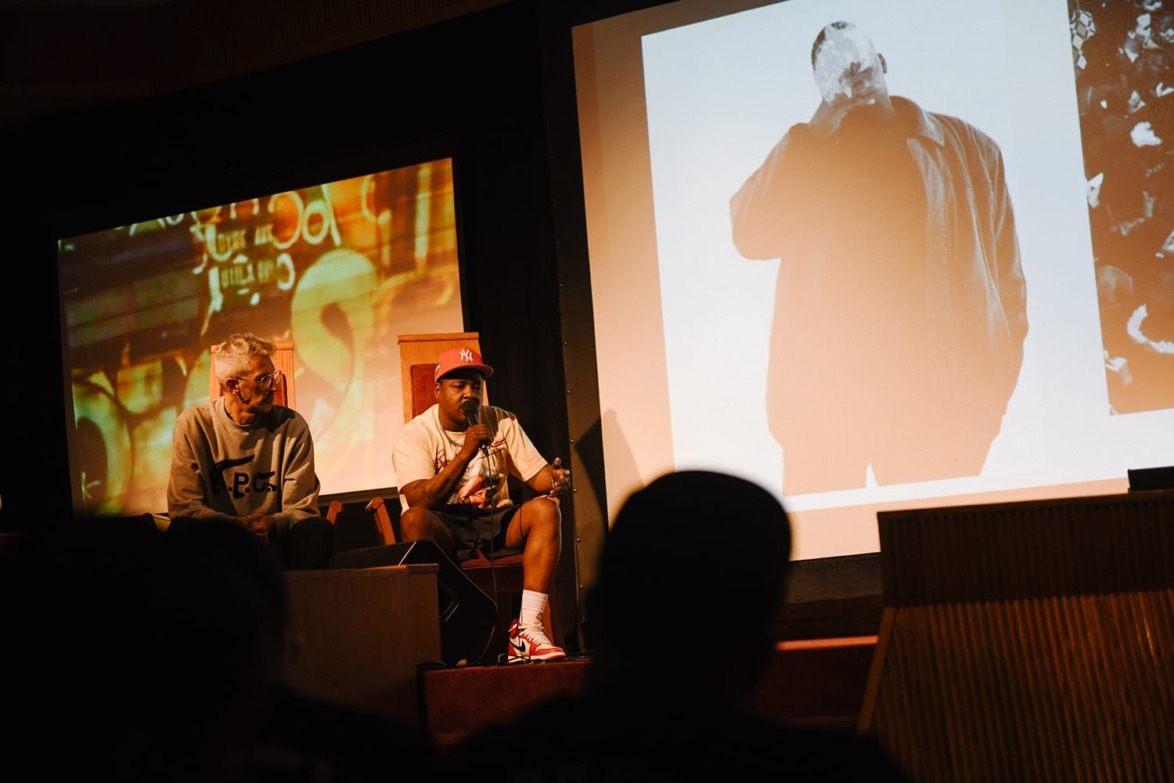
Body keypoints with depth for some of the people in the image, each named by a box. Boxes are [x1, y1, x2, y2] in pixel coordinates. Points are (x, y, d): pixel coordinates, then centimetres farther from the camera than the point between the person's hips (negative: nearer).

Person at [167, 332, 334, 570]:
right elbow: (183, 505, -5)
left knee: (319, 530, -29)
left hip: (273, 540, 1)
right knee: (183, 530, -32)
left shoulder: (292, 426, 1)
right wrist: (235, 525, -23)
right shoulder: (193, 425, -2)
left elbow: (301, 509, 1)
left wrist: (272, 523, -23)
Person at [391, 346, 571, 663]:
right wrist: (465, 453, -29)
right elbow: (420, 501, -22)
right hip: (444, 529, -3)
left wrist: (555, 479, -26)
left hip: (494, 521, 4)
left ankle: (527, 629, -32)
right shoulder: (415, 434, -8)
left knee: (546, 509, -25)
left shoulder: (502, 422, 5)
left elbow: (537, 474, 0)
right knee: (414, 519, -36)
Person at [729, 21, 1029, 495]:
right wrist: (814, 133, -6)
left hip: (940, 399, 0)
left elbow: (1006, 269, 11)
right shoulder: (805, 155, 13)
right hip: (823, 397, 1)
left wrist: (1000, 378, 4)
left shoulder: (969, 149, 11)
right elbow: (749, 235, -4)